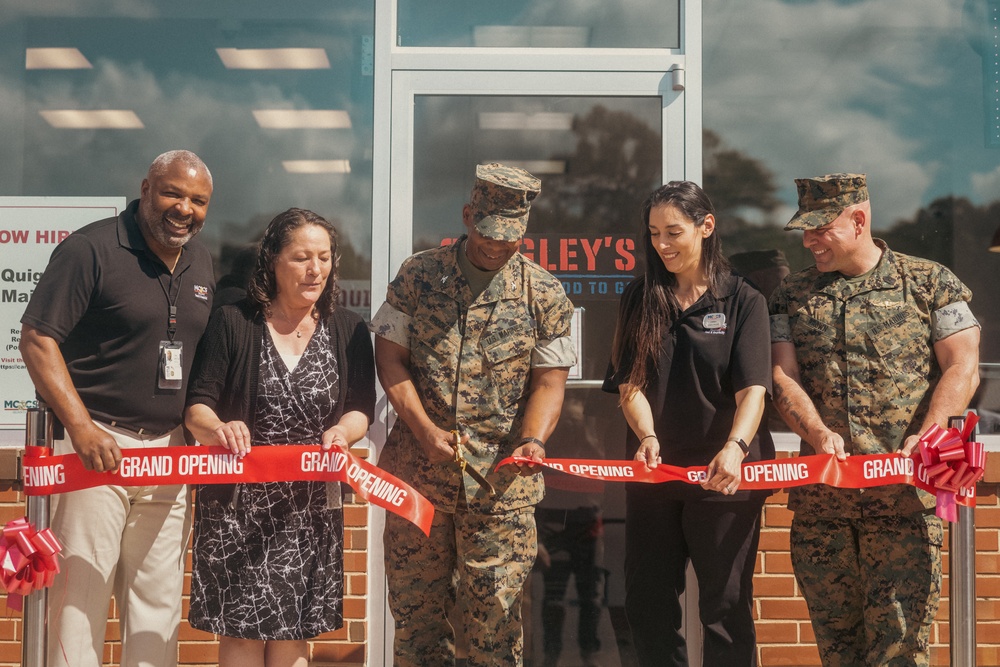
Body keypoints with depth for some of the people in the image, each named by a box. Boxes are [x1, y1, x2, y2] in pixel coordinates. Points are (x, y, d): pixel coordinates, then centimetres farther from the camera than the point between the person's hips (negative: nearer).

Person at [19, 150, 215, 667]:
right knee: (80, 594, -4)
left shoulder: (201, 262, 13)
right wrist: (81, 427, -19)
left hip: (169, 449, 6)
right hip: (97, 445, -6)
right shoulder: (91, 249, -8)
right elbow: (36, 339, -12)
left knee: (159, 600, 10)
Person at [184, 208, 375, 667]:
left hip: (312, 506, 2)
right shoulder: (231, 324, -1)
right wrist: (217, 429, -26)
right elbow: (196, 405, -4)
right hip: (238, 503, -2)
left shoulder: (347, 331, 6)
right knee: (242, 629, 0)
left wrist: (343, 431, -20)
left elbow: (361, 410, 3)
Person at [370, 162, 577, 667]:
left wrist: (533, 441, -16)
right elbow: (390, 359, 2)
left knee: (495, 608, 0)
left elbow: (548, 381, 2)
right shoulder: (418, 275, 3)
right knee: (414, 603, 9)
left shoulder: (544, 294, 2)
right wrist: (426, 431, -10)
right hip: (417, 469, 1)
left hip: (501, 478, -1)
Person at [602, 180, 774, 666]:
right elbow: (630, 382, -1)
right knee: (646, 605, 8)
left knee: (726, 606, 3)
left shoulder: (742, 301, -1)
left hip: (723, 475, -3)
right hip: (653, 471, 3)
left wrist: (735, 448, -30)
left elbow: (752, 389, -11)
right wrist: (647, 436, -20)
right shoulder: (639, 299, 7)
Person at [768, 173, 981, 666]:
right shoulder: (792, 295, 13)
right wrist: (818, 433, -15)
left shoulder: (930, 283, 5)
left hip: (905, 494, -3)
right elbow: (783, 376, 4)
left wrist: (926, 437, -17)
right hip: (820, 494, 3)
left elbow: (962, 369, -1)